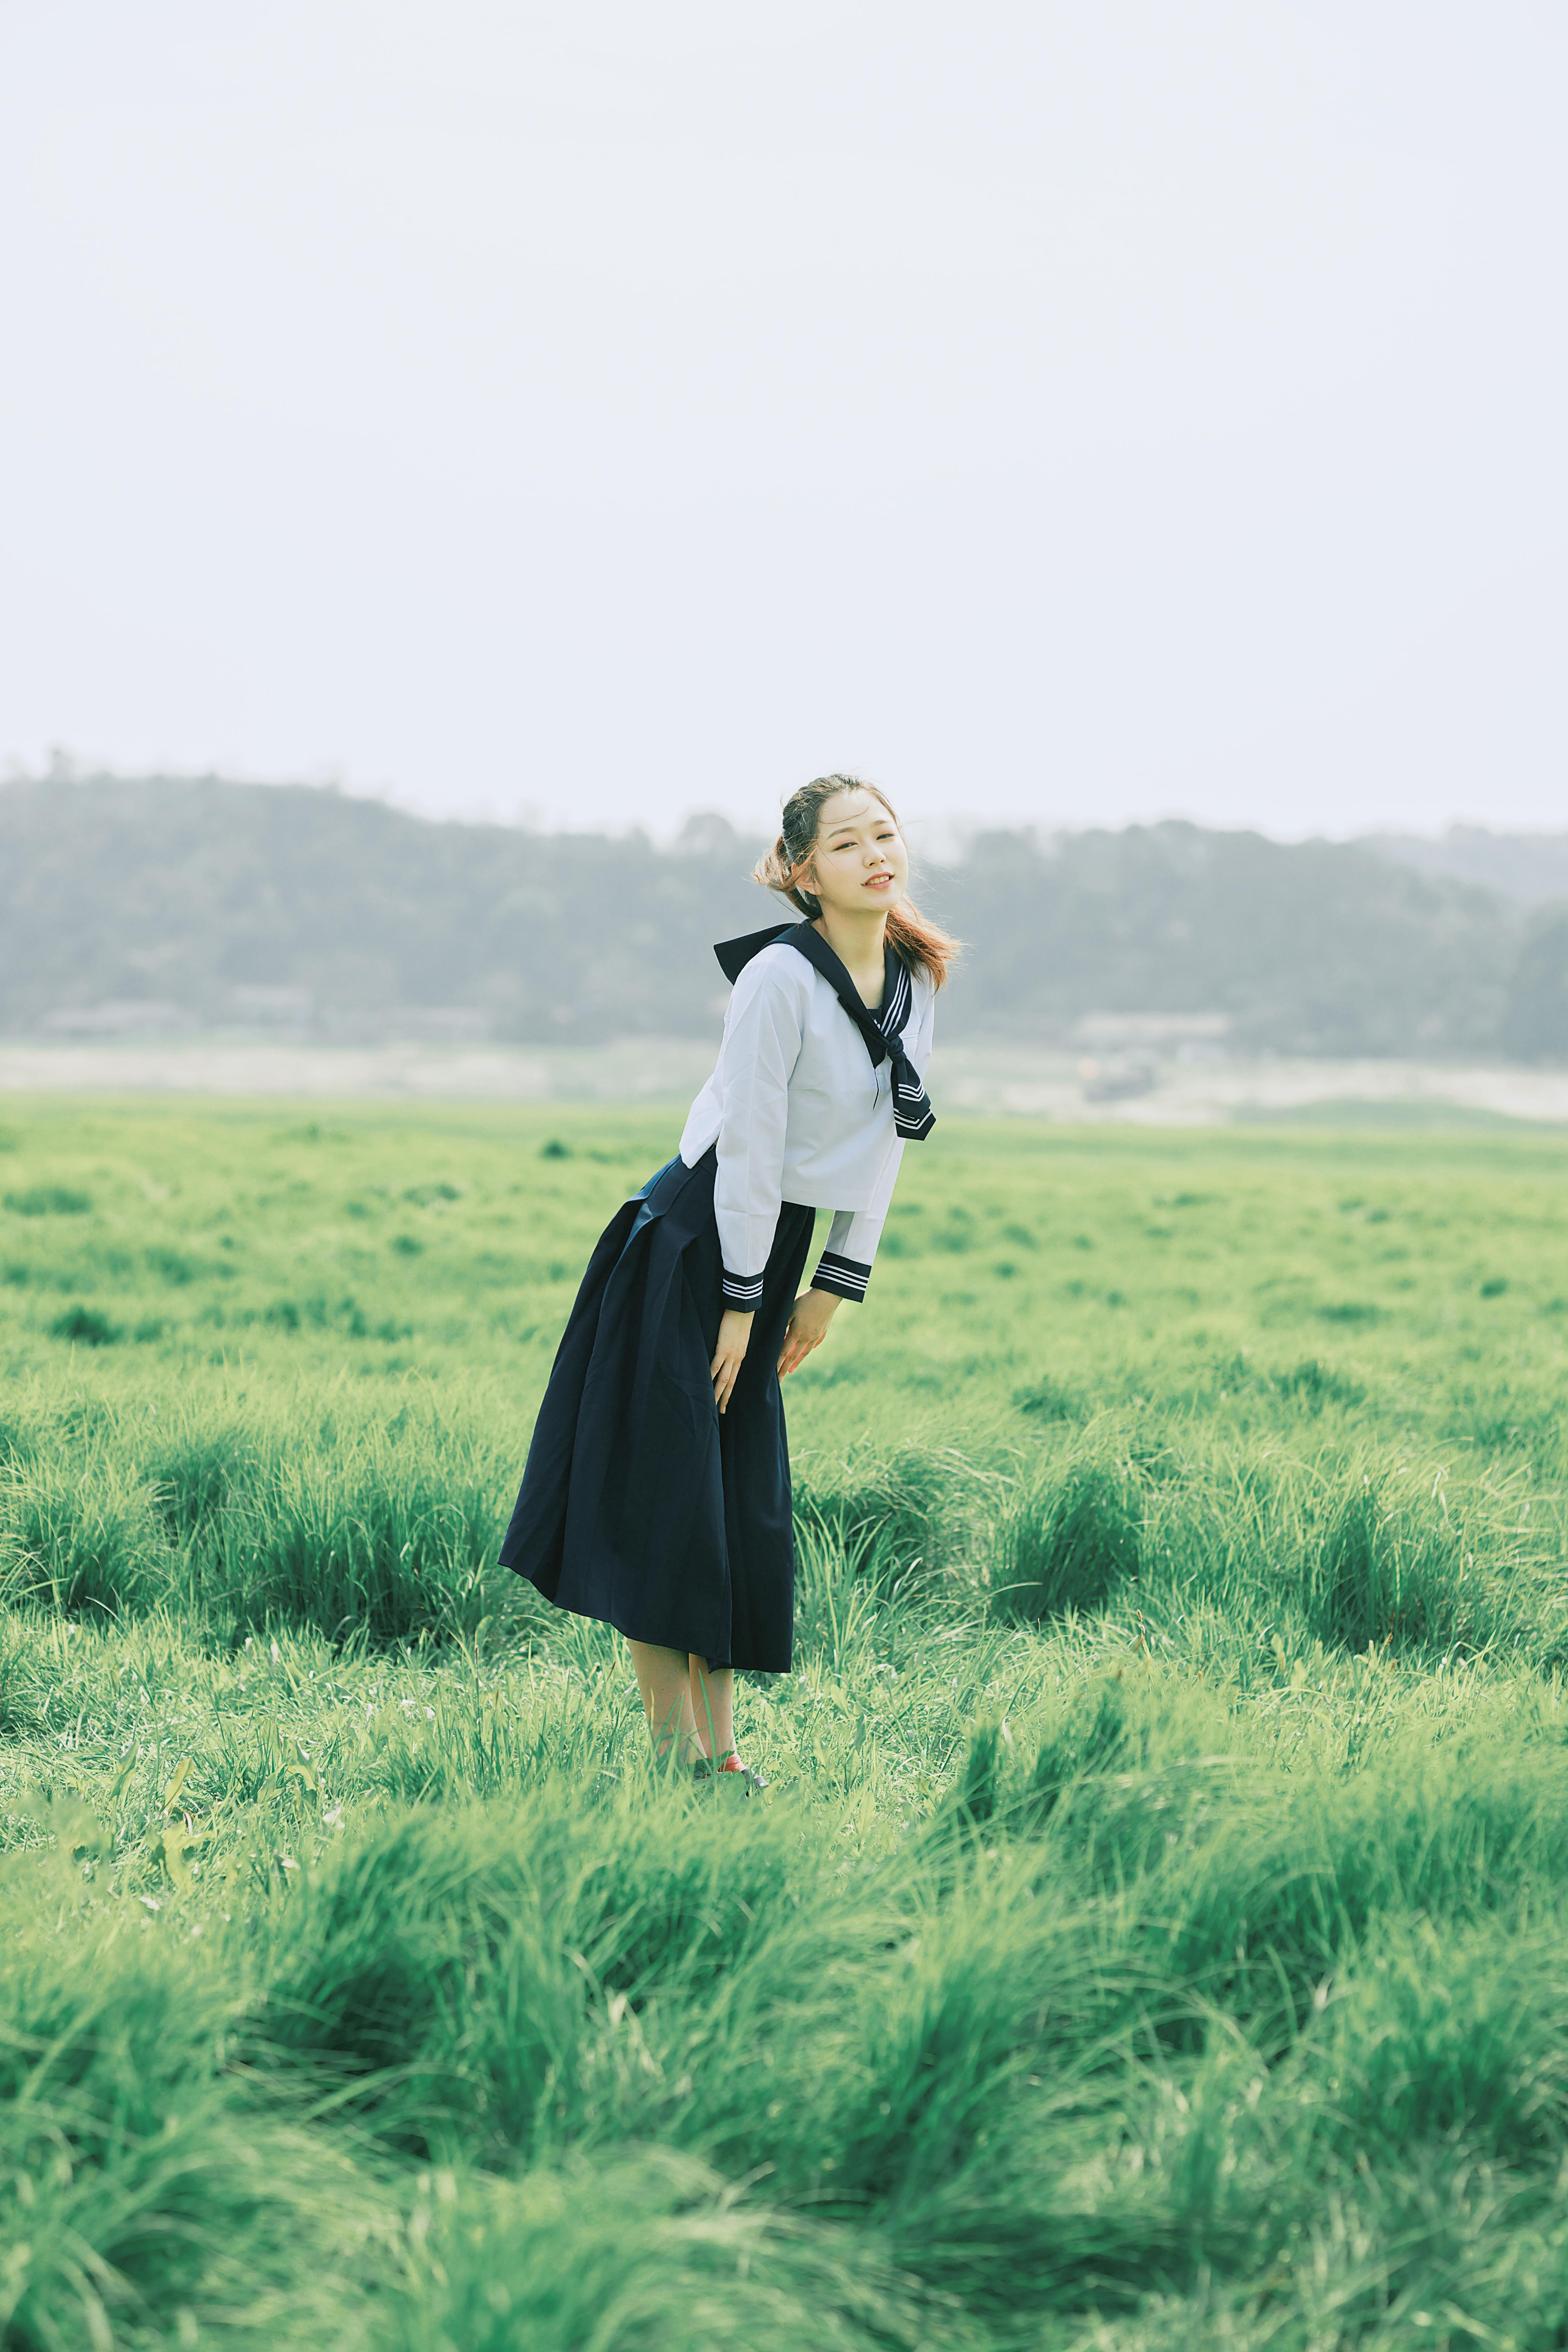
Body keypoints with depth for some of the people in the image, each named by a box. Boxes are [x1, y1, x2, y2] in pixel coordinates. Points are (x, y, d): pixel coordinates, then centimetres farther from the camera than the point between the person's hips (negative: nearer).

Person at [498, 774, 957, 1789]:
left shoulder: (917, 979, 3)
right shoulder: (781, 974, -20)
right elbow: (750, 1144, -18)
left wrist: (837, 1286, 9)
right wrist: (740, 1303, -15)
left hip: (773, 1244, 7)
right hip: (692, 1241, -7)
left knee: (749, 1503, 8)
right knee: (668, 1494, -5)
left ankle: (720, 1745, 14)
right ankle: (673, 1745, 0)